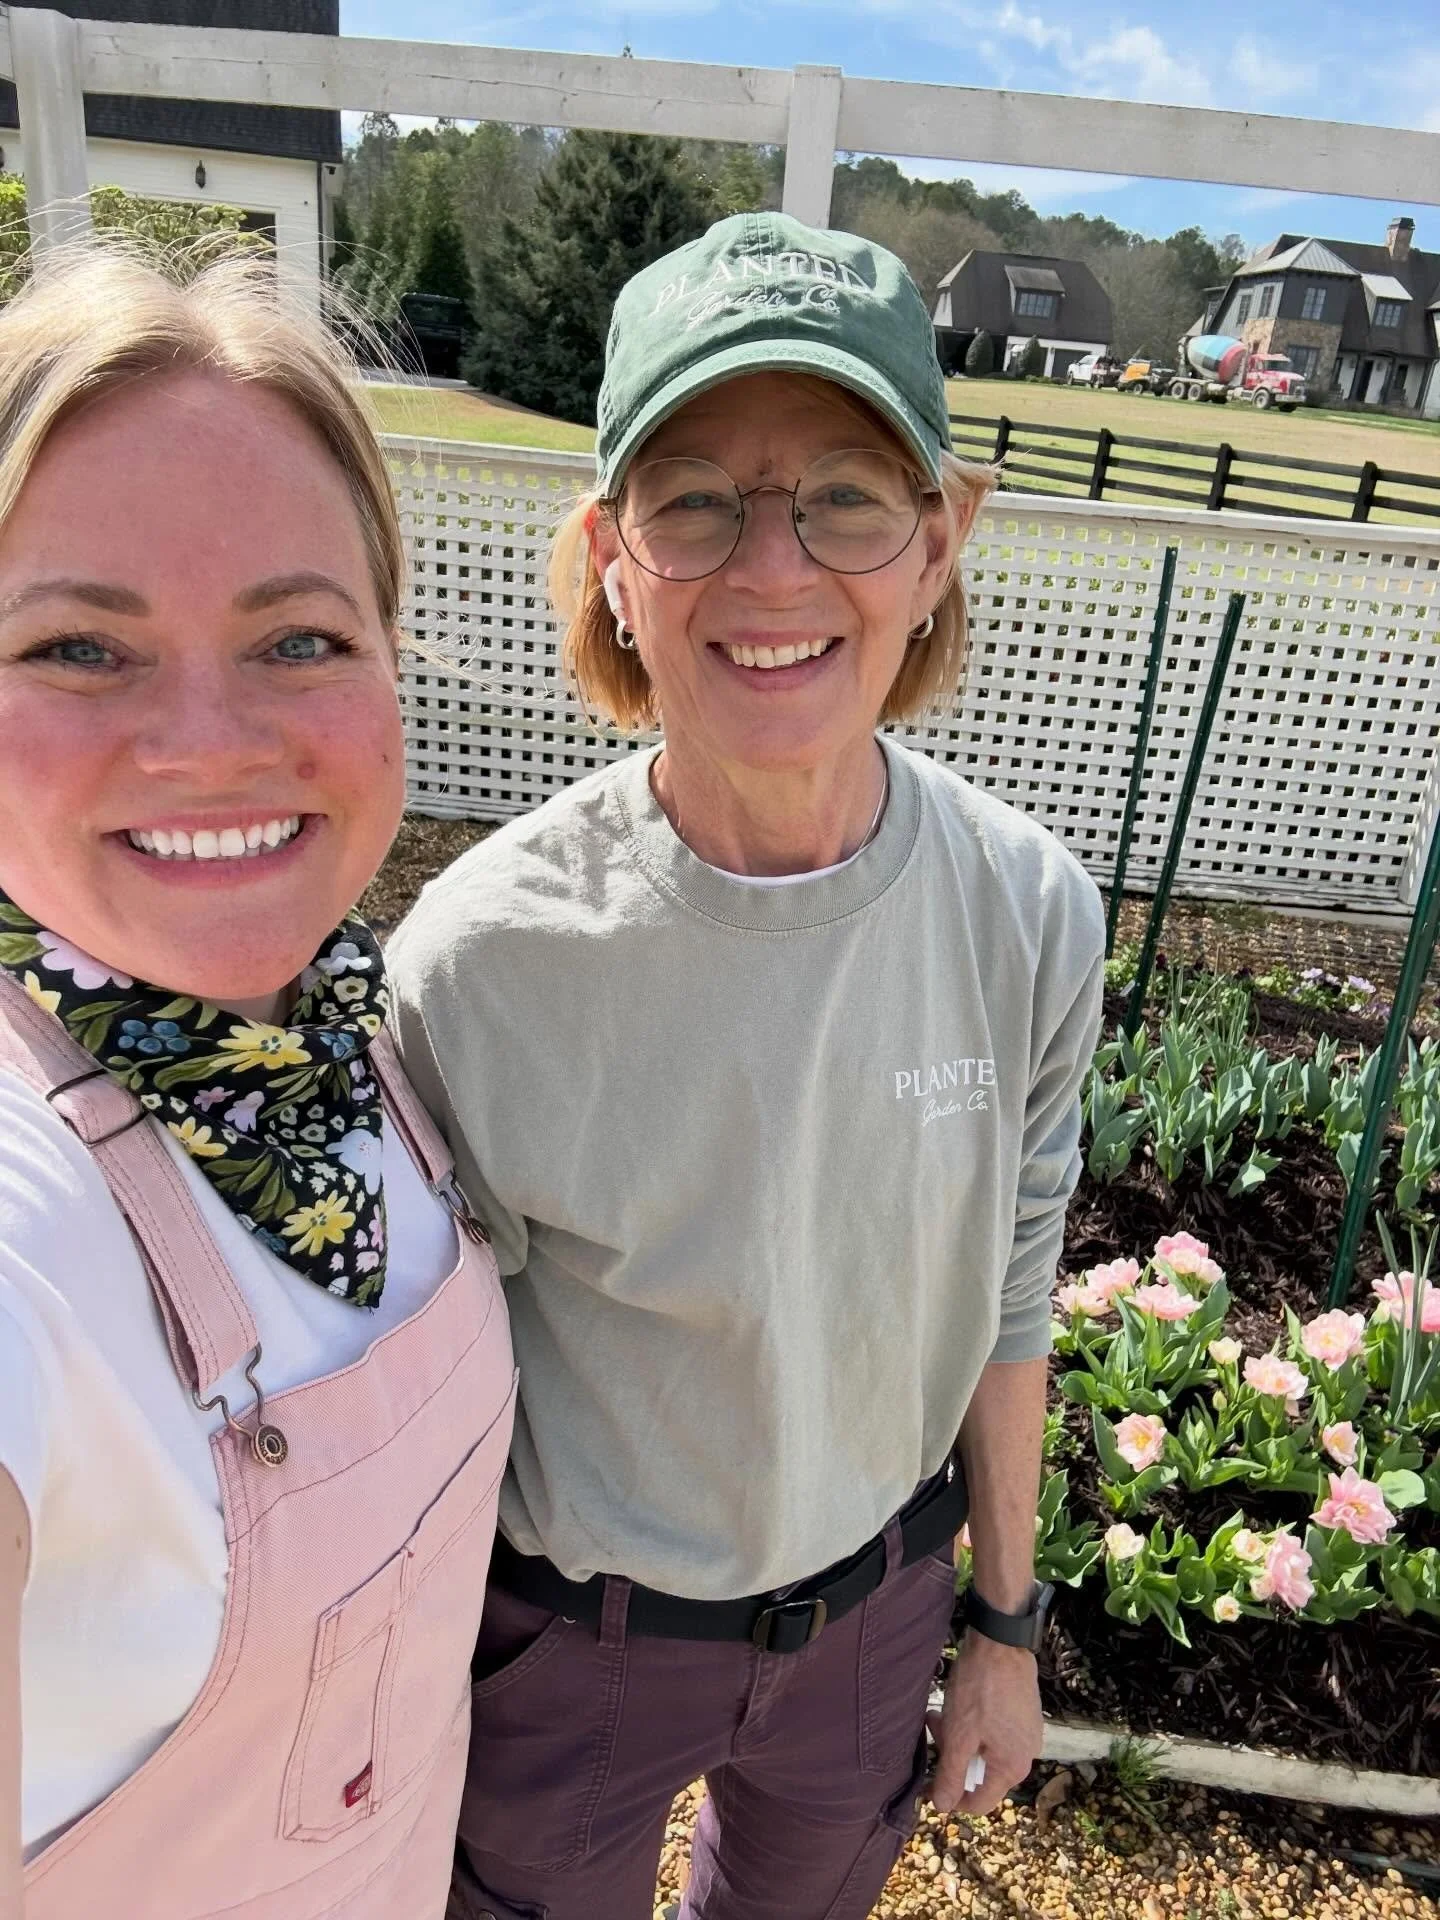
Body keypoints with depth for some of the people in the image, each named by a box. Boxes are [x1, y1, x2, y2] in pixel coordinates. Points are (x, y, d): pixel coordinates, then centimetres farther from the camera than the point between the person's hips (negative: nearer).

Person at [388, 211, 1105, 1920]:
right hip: (567, 1627, -2)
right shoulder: (476, 962, -27)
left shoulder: (1028, 916, -19)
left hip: (874, 1599, 3)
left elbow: (1004, 1297, -5)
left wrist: (1006, 1623, 6)